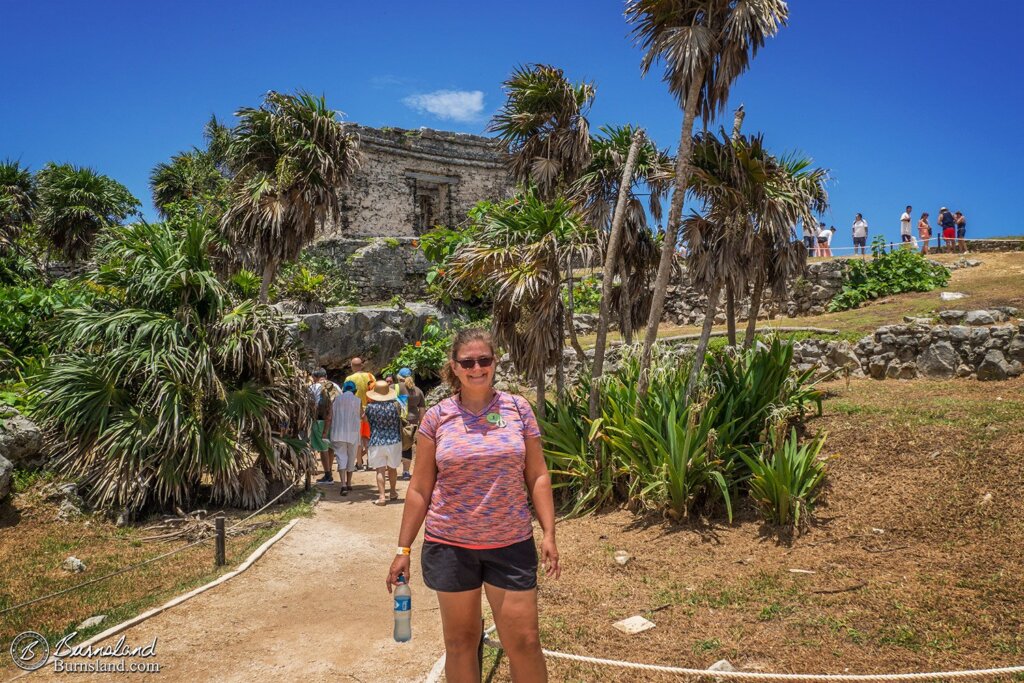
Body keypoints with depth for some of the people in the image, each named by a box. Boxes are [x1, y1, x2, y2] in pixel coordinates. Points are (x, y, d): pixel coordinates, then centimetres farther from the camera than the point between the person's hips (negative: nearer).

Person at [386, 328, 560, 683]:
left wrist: (549, 534, -5)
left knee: (524, 642, 4)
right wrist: (403, 549, 1)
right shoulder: (437, 417, -2)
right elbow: (420, 489, 2)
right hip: (450, 545, 1)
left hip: (511, 544, 0)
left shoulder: (518, 408, 0)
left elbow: (537, 476, 2)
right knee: (460, 640, 13)